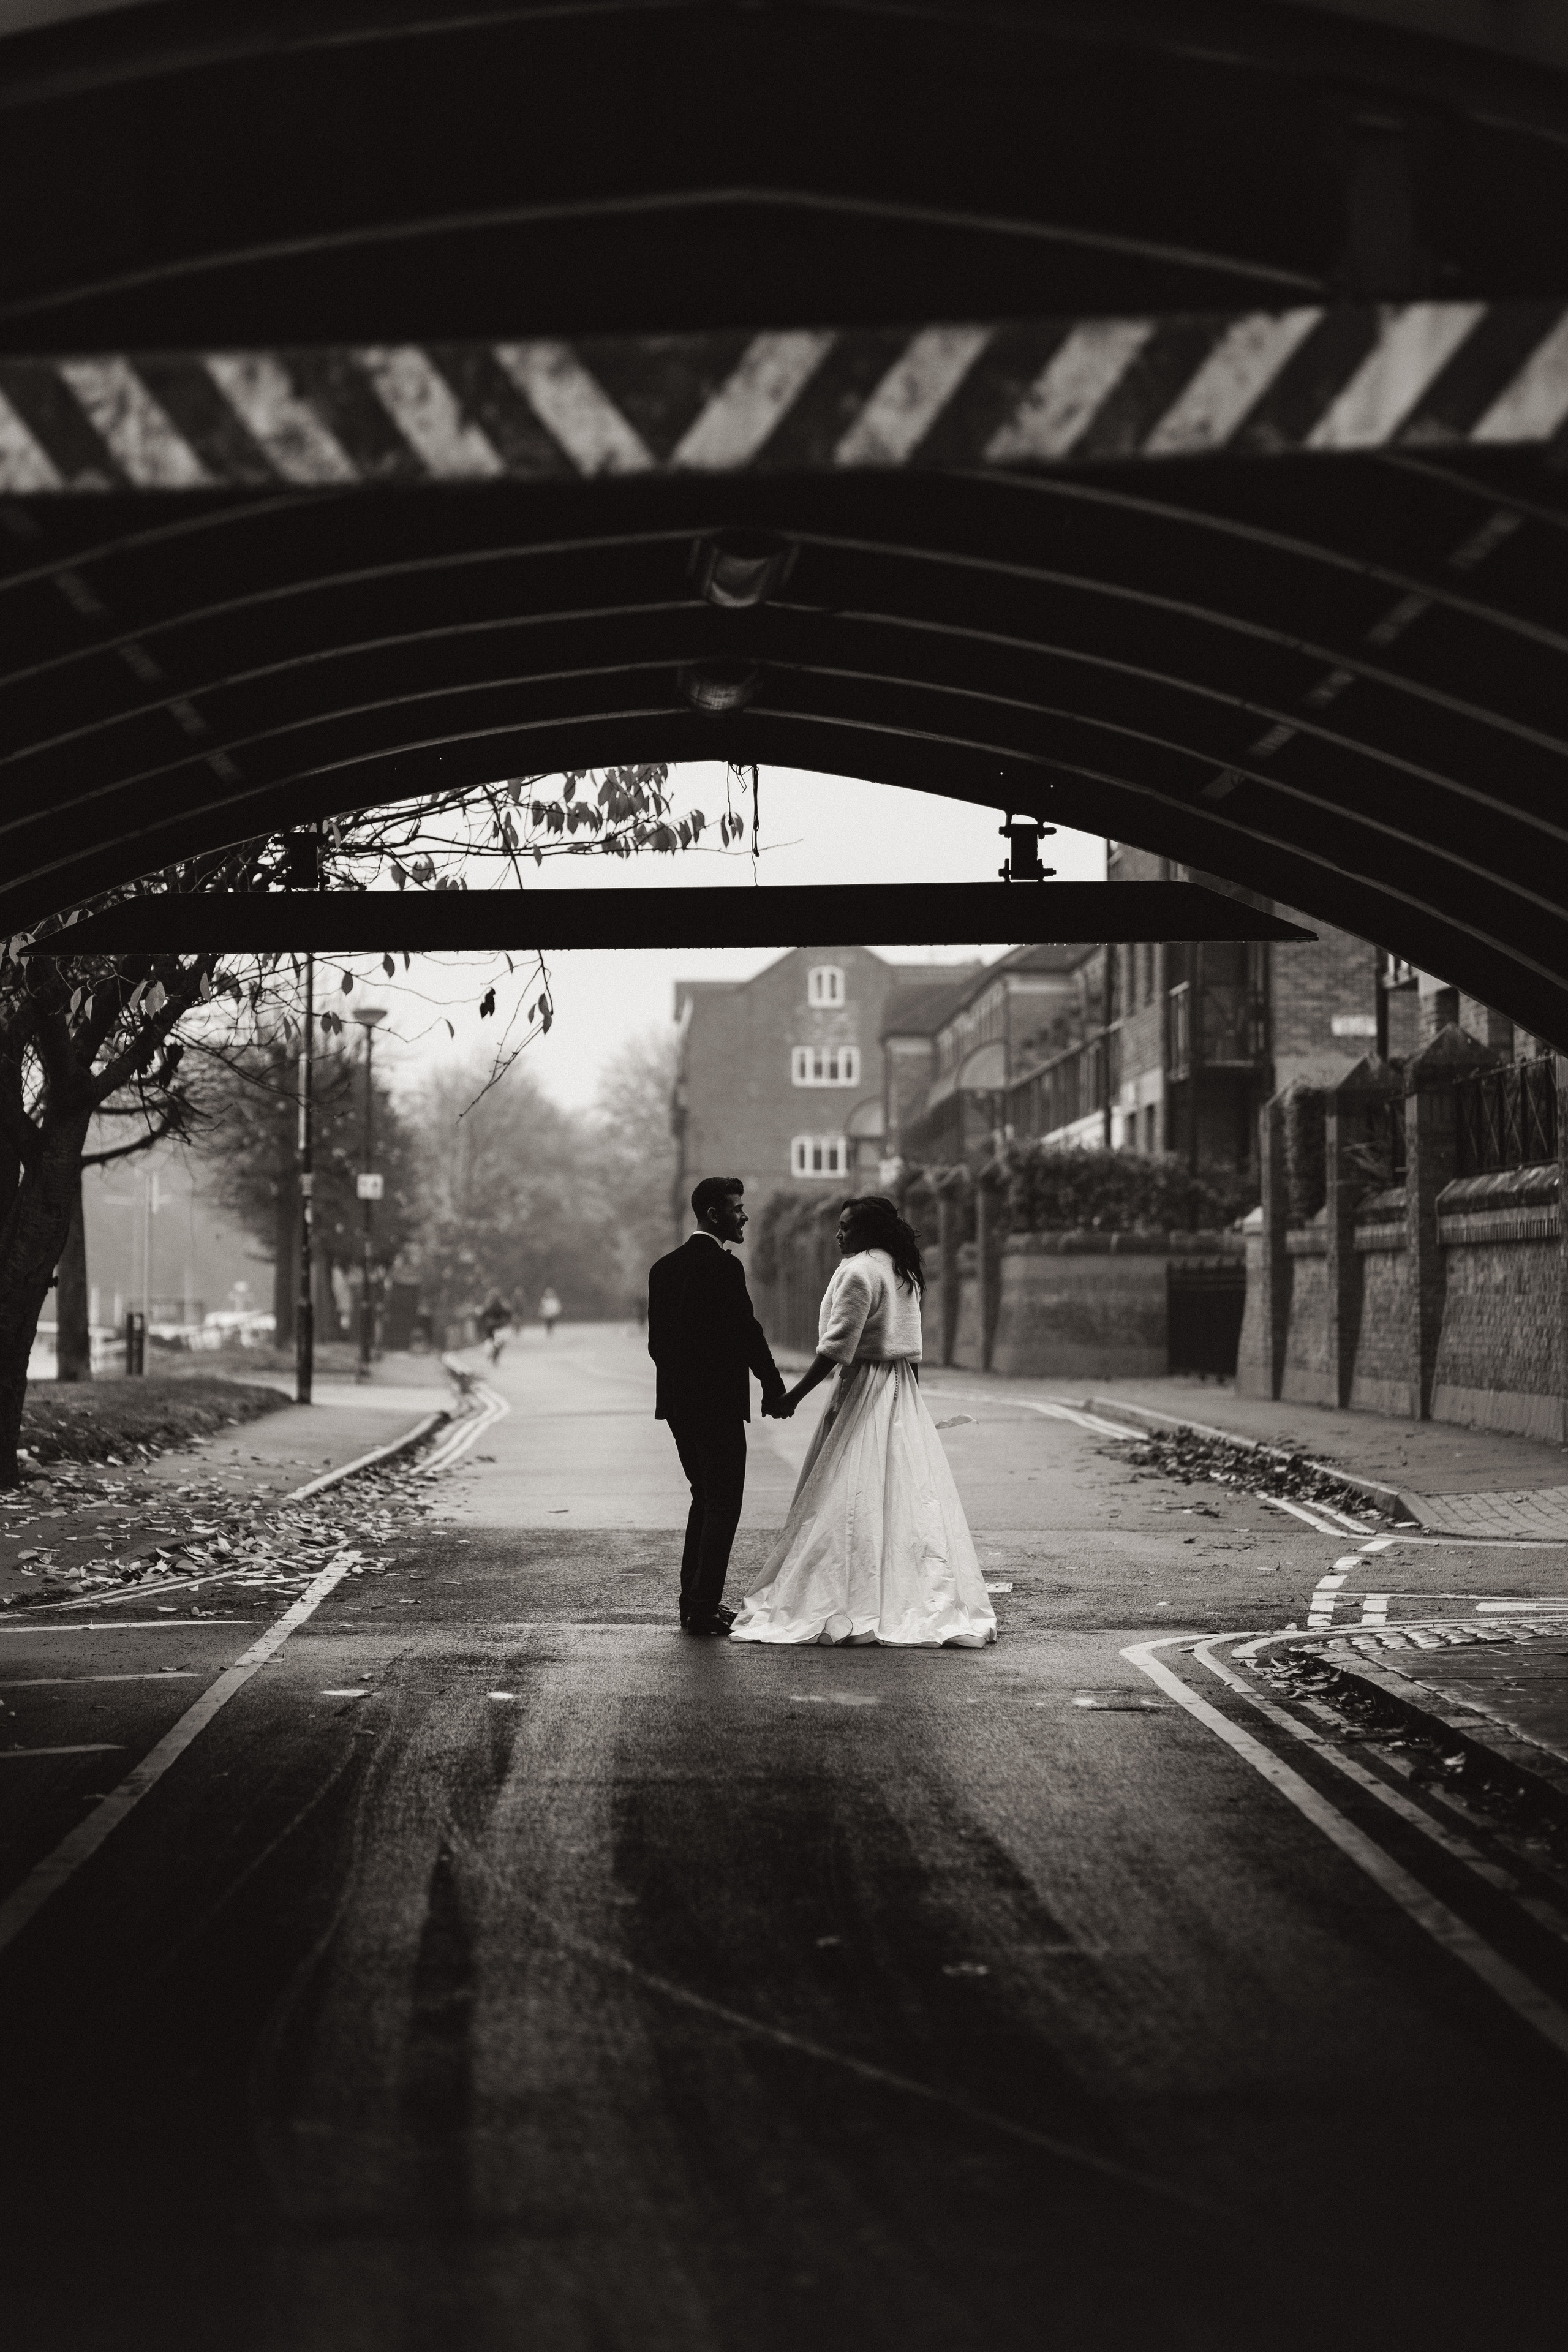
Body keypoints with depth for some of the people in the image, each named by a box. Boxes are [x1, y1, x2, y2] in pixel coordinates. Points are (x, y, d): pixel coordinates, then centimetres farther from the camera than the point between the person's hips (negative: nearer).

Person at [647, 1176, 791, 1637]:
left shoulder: (665, 1267, 10)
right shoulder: (723, 1266, -14)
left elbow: (656, 1339, 12)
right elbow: (747, 1332, -15)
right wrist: (774, 1387, -5)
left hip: (678, 1403, 8)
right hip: (718, 1401, -8)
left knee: (705, 1497, 18)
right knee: (723, 1504, -2)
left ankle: (693, 1603, 19)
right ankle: (705, 1608, -5)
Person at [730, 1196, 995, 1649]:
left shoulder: (859, 1272, -14)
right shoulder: (904, 1273, 14)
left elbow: (837, 1348, -18)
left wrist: (797, 1394, -15)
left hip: (865, 1391, -9)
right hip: (904, 1391, 9)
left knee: (851, 1499, -5)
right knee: (908, 1496, 9)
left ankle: (851, 1607, -6)